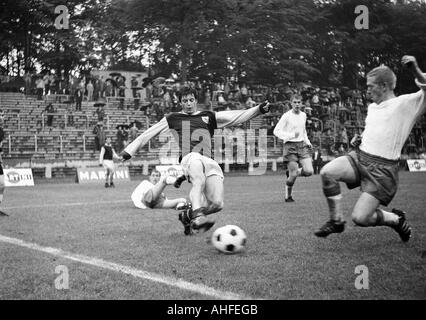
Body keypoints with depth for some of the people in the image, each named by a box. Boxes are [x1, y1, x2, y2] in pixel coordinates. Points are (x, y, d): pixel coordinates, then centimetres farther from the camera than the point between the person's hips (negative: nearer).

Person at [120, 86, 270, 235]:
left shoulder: (208, 117, 20)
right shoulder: (173, 119, 17)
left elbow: (237, 117, 14)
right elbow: (148, 133, 19)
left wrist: (258, 109, 2)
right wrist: (129, 150, 14)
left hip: (210, 163, 3)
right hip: (187, 160, -3)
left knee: (217, 204, -15)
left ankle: (187, 215, 14)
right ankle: (197, 217, -47)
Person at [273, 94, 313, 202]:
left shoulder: (303, 115, 13)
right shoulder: (287, 116, -6)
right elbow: (276, 131, -10)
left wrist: (308, 142, 14)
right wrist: (291, 135, -22)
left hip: (302, 145, 6)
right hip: (290, 146, -6)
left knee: (309, 171, -9)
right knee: (293, 175, -6)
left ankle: (290, 173, 19)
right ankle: (288, 196, 16)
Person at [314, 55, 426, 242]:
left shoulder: (405, 104, -6)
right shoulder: (372, 107, 17)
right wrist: (357, 140, 13)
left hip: (382, 169, -6)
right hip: (359, 157, 7)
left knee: (360, 218, -13)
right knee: (327, 172, -23)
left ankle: (397, 219, 18)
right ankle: (336, 221, -6)